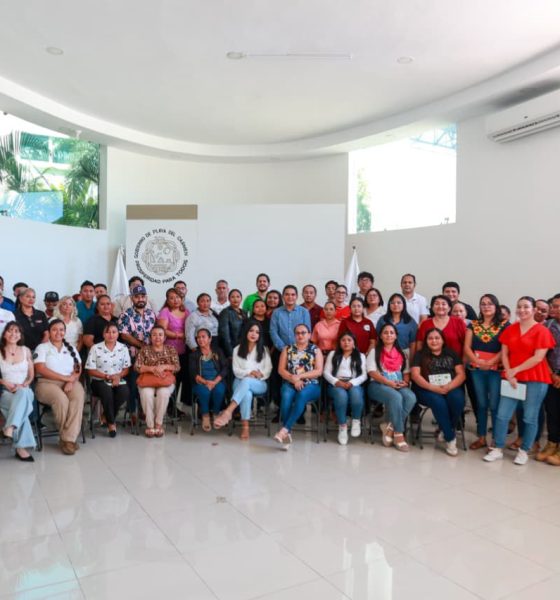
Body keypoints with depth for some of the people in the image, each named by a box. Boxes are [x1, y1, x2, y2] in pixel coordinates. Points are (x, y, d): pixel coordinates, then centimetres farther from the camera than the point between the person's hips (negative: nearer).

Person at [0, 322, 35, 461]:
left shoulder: (26, 351, 12)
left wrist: (24, 384, -7)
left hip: (25, 391, 2)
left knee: (22, 393, -39)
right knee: (22, 403, -36)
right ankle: (21, 447, -39)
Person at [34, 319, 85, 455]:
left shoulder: (71, 348, 20)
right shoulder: (42, 348, 8)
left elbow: (78, 368, 9)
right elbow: (41, 370, -7)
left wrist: (71, 381, -13)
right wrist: (66, 378, -11)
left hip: (70, 382, 3)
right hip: (47, 383, -3)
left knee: (78, 398, -31)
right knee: (61, 400, -34)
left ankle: (68, 439, -30)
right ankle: (68, 436, -15)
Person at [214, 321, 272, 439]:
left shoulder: (263, 350, 13)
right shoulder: (237, 349, 11)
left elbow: (268, 369, 6)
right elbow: (236, 370, 3)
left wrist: (259, 374, -16)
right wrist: (249, 373, -15)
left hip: (259, 384, 0)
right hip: (241, 382, 0)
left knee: (246, 381, -38)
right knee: (247, 393, -38)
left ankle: (228, 411, -50)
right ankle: (245, 427, -39)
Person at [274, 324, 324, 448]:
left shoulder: (316, 350, 11)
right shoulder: (287, 349, 15)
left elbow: (319, 371, -1)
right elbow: (281, 370, 6)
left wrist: (300, 376, -11)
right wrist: (294, 379, -10)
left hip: (310, 385, -1)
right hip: (290, 383, 2)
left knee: (302, 395, -36)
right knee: (286, 396, -33)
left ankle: (284, 430, -41)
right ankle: (288, 433, -34)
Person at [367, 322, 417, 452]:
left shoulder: (402, 353, 21)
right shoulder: (374, 352, 9)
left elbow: (406, 372, 16)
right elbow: (372, 372, -4)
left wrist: (405, 382, -8)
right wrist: (388, 382, -16)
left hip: (399, 386, 4)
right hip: (378, 385, -4)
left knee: (411, 397, -30)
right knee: (396, 397, -36)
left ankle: (390, 427, -21)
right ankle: (398, 433, -21)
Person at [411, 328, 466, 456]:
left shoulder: (451, 354, 15)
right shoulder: (420, 355, 9)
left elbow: (461, 374, 5)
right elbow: (415, 375, -4)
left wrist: (448, 387, -15)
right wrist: (434, 388, -18)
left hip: (451, 388, 2)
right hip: (427, 390, -2)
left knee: (458, 400, -31)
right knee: (439, 402, -34)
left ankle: (446, 430, -8)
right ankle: (450, 438, -19)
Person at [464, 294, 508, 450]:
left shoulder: (504, 325, 1)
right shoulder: (473, 324, 9)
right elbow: (467, 346, 4)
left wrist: (491, 362, -16)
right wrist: (477, 361, -12)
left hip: (496, 369, -3)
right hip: (476, 369, 3)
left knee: (494, 405, -3)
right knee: (481, 403, 10)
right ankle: (481, 437, 18)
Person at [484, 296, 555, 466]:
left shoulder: (542, 331, -5)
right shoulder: (510, 329, 10)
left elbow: (538, 357, -13)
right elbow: (504, 353, 7)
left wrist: (515, 370, -12)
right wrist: (509, 374, -7)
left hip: (535, 380, -4)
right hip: (512, 378, 4)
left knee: (530, 417, 3)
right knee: (502, 415, 0)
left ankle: (524, 451, 18)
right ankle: (498, 449, 10)